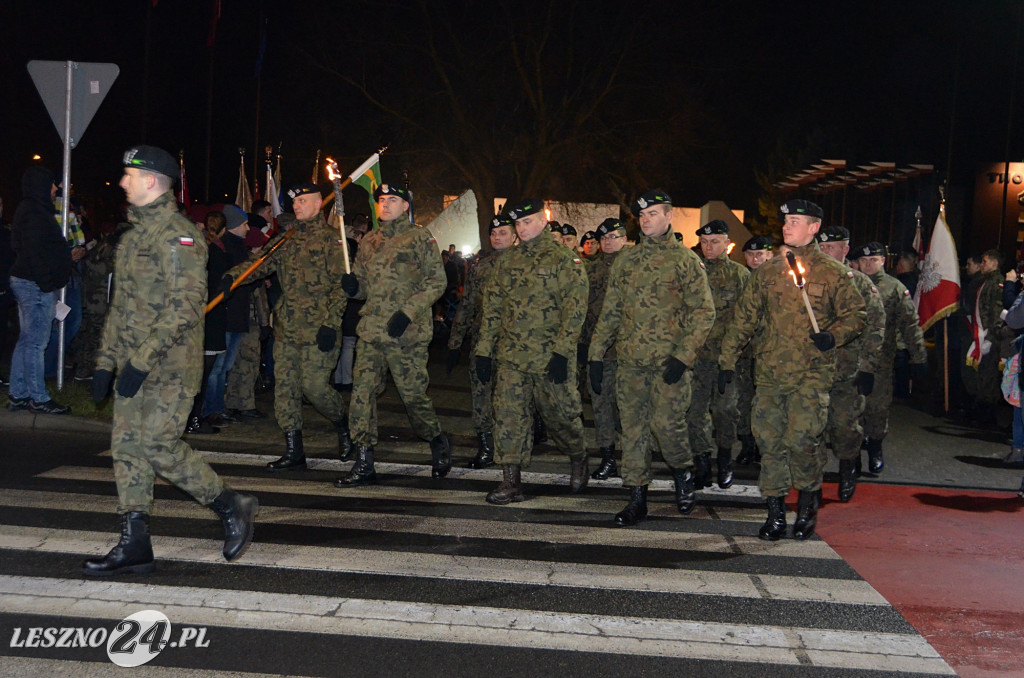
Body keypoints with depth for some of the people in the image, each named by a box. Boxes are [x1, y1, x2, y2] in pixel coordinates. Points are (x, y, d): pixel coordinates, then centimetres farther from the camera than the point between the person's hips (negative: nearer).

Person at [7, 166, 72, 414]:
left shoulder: (28, 210, 17)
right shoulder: (35, 214, -16)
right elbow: (36, 253, -22)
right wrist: (47, 285, -21)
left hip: (25, 281, 11)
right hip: (36, 285, -11)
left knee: (27, 340, 15)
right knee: (36, 342, -5)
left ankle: (17, 394, 20)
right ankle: (39, 398, 0)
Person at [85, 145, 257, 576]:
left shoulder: (177, 234, -13)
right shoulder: (135, 233, 18)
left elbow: (186, 304, -21)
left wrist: (142, 359, -23)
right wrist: (106, 361, 17)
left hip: (170, 364, -9)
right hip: (135, 363, 9)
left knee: (159, 446, -11)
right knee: (126, 446, 6)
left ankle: (233, 507, 8)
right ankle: (134, 546, 12)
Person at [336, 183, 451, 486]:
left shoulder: (420, 237, -1)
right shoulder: (369, 241, 17)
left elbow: (437, 282, -7)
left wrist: (407, 313, -16)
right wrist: (352, 285, -2)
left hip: (407, 333, -5)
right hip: (371, 331, 5)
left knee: (413, 394, -1)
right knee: (362, 392, -1)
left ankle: (439, 444, 26)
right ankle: (363, 464, 5)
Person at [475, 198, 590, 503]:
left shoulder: (564, 259, -4)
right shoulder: (507, 263, 12)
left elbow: (575, 308, -10)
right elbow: (492, 307, 14)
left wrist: (562, 352, -17)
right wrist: (484, 349, 7)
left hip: (550, 357, -4)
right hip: (511, 356, 4)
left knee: (561, 415, 6)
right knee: (508, 416, -1)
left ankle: (578, 459, 33)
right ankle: (511, 482, 3)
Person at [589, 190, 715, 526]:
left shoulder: (685, 260, -1)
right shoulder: (626, 260, 13)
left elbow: (704, 312, -5)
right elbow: (610, 311, 15)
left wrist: (683, 356, -15)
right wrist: (596, 354, 9)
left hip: (669, 361, -4)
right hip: (630, 360, 4)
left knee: (666, 423, -9)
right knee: (633, 428, 5)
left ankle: (683, 474, 20)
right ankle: (637, 496, 13)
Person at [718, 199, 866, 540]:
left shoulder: (833, 272, 3)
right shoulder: (767, 272, 12)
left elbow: (855, 313, 6)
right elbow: (744, 317, 16)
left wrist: (833, 336, -13)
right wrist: (727, 359, 13)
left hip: (812, 373, -3)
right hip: (770, 371, 4)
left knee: (800, 439, -12)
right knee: (770, 442, 2)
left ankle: (808, 507, 12)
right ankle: (775, 514, 13)